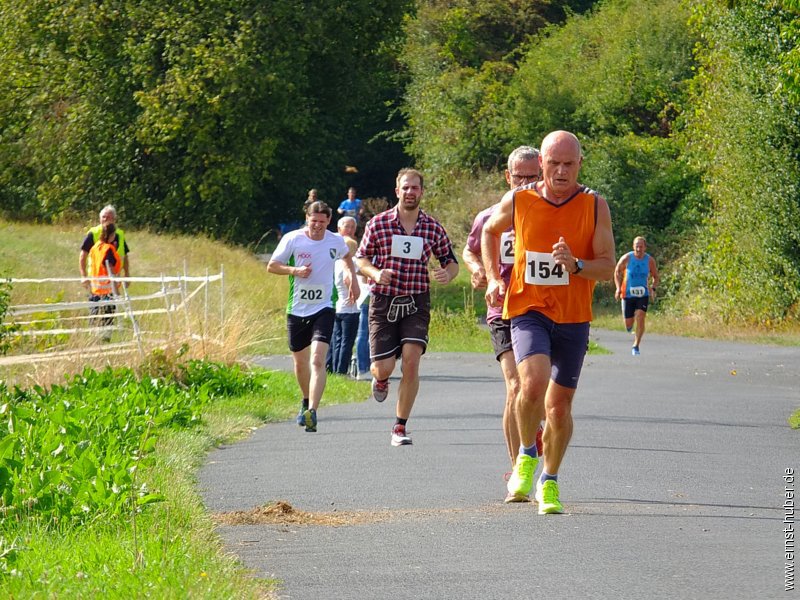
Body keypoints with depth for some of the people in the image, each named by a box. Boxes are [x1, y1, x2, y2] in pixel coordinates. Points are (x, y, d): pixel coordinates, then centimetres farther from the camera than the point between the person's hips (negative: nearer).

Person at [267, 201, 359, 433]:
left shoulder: (336, 241, 0)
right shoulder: (292, 239, -6)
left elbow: (347, 256, 25)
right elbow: (272, 266, 1)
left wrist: (352, 278, 15)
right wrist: (295, 270, -15)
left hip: (323, 309, -1)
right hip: (297, 309, 1)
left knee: (318, 360, -19)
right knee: (300, 362, 15)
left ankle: (312, 411, -27)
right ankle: (307, 402, 41)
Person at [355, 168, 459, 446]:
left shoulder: (433, 228, 2)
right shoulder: (378, 223, -1)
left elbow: (451, 261, 12)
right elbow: (361, 258, 8)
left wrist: (447, 274, -11)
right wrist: (376, 273, -14)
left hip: (416, 303, 0)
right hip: (384, 301, 0)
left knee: (411, 362, -14)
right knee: (383, 367, -3)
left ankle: (400, 428, -2)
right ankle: (380, 379, 39)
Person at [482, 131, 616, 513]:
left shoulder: (595, 206, -4)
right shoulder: (517, 201, -2)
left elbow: (607, 268, -4)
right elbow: (490, 231, 19)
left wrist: (576, 265, -24)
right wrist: (493, 277, 8)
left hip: (573, 319, 1)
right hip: (527, 310, -1)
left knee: (560, 405, 6)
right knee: (533, 384, -26)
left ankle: (550, 482, 27)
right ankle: (527, 455, 1)